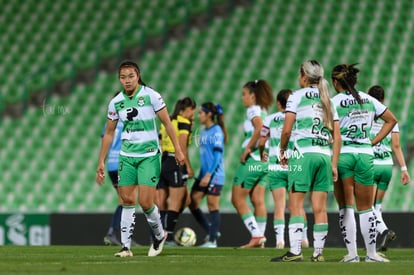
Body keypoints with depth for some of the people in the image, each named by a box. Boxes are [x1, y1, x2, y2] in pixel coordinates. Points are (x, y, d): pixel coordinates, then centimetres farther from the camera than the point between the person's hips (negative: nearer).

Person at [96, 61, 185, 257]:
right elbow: (108, 133, 11)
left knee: (145, 202, -9)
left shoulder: (151, 96, -10)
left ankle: (159, 236, 17)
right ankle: (126, 247, 4)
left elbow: (167, 123, -4)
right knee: (127, 201, 0)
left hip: (149, 156, -4)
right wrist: (101, 162, 9)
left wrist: (178, 150, -6)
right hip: (127, 156, 4)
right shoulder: (116, 102, 2)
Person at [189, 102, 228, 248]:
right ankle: (210, 231, 16)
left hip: (214, 175, -9)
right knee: (192, 203, 6)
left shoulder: (216, 131, -10)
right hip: (203, 174, 9)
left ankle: (212, 240, -1)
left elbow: (217, 155, -16)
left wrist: (209, 175, -21)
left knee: (213, 206, -5)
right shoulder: (203, 132, 15)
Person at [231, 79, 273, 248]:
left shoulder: (253, 110, -10)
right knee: (258, 201, 7)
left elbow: (259, 128, -27)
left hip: (252, 160, -9)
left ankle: (256, 235, -10)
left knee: (238, 199, -3)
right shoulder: (264, 111, 16)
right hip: (264, 161, 9)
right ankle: (260, 237, 4)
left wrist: (248, 148, -21)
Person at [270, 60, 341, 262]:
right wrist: (334, 165, 13)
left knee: (296, 204, -5)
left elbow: (286, 130, -6)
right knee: (320, 208, 5)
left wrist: (282, 151, 10)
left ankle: (295, 251, -13)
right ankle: (318, 252, 5)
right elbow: (337, 136, 12)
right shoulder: (327, 100, 16)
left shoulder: (297, 96, 1)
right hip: (325, 155, 5)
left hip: (303, 154, -5)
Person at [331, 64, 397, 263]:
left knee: (346, 208, 3)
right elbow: (391, 120, 15)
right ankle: (371, 253, 12)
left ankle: (351, 253, -1)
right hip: (365, 155, 3)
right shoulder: (369, 100, 9)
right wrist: (374, 141, 13)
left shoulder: (334, 102, -5)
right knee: (366, 208, 11)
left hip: (342, 154, -3)